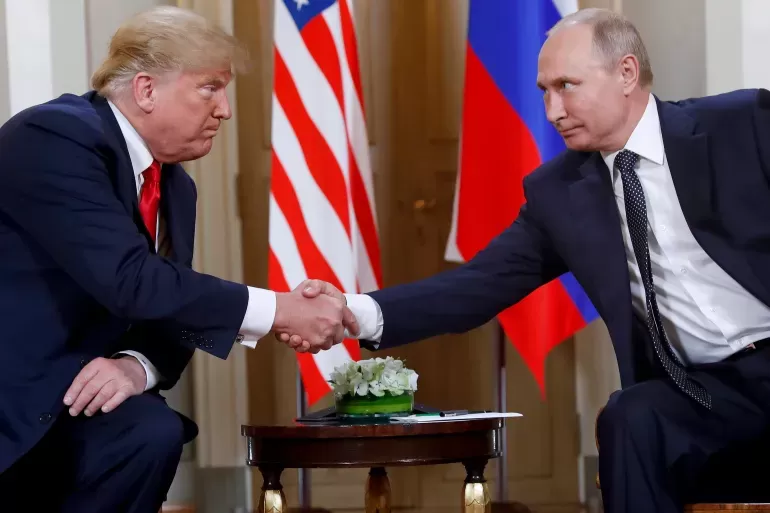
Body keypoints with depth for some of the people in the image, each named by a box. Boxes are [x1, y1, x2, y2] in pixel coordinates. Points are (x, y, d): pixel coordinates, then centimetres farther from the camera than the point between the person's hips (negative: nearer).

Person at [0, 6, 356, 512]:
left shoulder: (176, 187, 9)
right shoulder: (54, 138, -17)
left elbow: (168, 311, 8)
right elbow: (128, 280, -26)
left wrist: (137, 365, -16)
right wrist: (280, 310, -23)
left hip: (72, 393, 7)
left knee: (154, 432, -21)